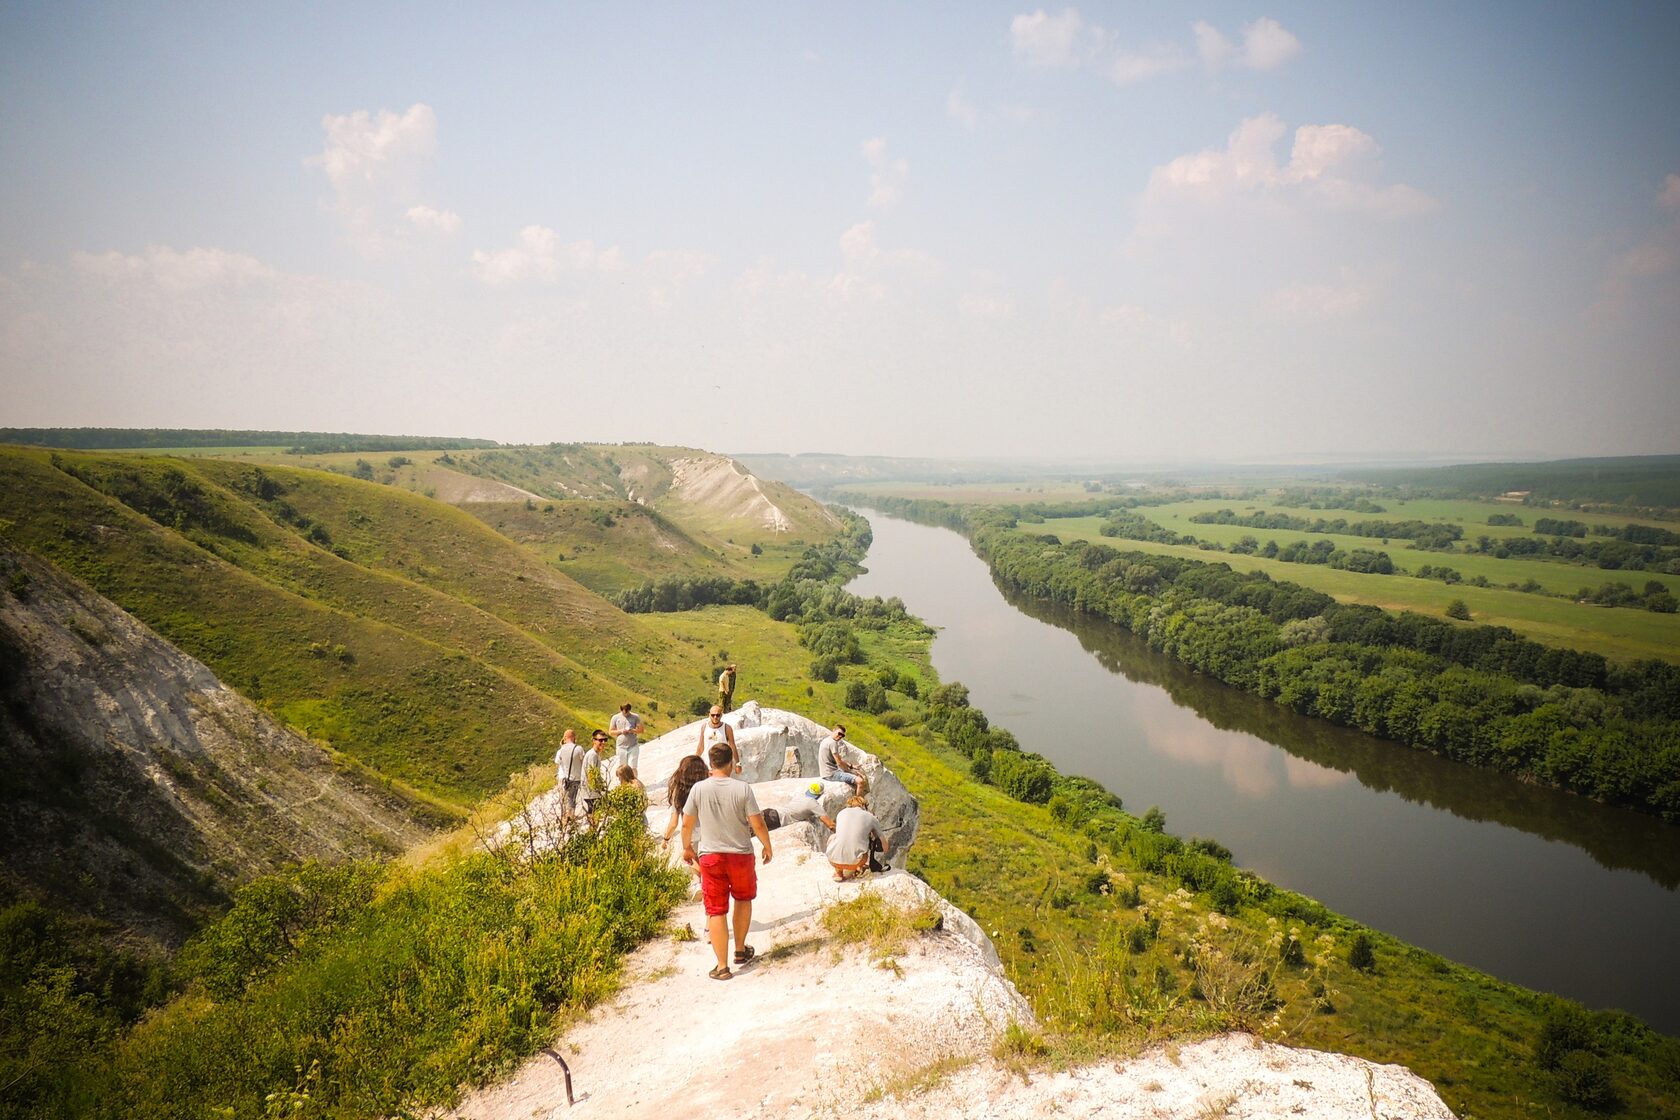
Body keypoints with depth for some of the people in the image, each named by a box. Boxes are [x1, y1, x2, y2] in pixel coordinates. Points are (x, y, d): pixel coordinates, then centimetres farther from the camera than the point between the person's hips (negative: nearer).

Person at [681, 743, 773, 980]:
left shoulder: (698, 789, -8)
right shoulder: (742, 788, -13)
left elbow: (687, 824, 0)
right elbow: (757, 824, -12)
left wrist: (687, 848, 17)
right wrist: (767, 846, 5)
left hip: (710, 856, 0)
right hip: (741, 854, 0)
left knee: (716, 910, 6)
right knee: (744, 899, 25)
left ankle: (722, 967, 6)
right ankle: (740, 950, 34)